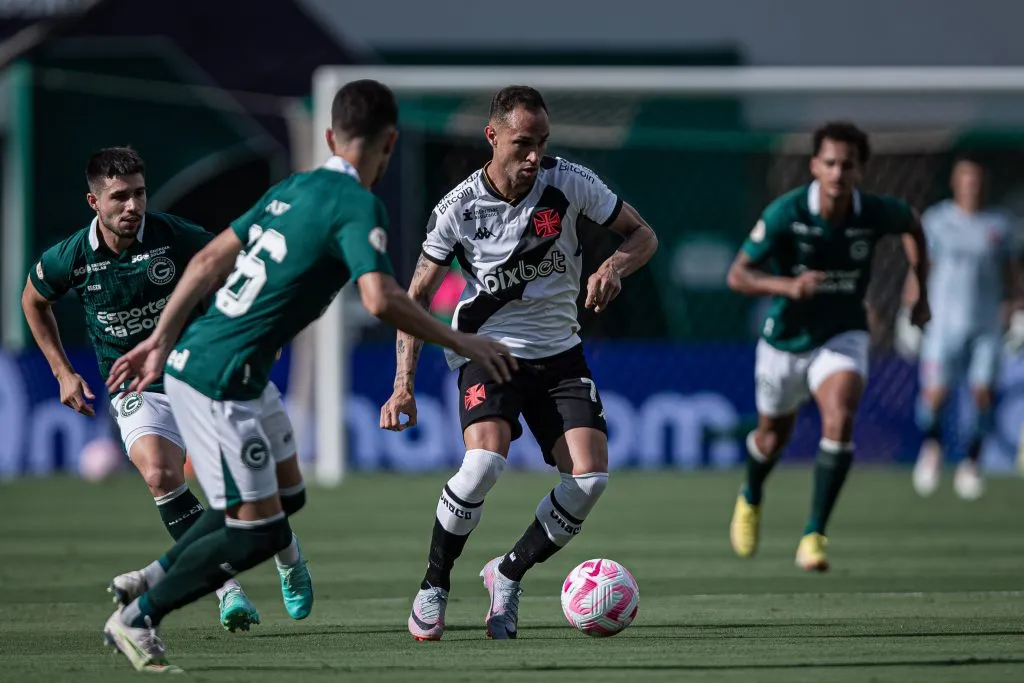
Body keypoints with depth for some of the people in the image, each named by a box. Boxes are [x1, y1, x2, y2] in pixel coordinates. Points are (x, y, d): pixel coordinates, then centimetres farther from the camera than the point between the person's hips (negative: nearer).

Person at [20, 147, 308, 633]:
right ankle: (228, 590, -25)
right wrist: (62, 372, 9)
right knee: (160, 474, -33)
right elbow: (34, 299, 13)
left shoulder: (176, 238, -16)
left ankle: (286, 552, 38)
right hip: (139, 392, 0)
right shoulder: (71, 258, -10)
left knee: (287, 488, 0)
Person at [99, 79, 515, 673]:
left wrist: (161, 341, 19)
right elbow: (381, 299, -26)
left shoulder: (293, 189, 12)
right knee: (259, 533, -1)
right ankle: (138, 619, 10)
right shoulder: (361, 206, -13)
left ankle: (157, 577, 27)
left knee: (281, 486, 24)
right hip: (219, 382, -9)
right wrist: (460, 342, -16)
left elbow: (210, 261, 14)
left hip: (193, 356, 9)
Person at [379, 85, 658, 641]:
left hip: (559, 351, 3)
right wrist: (403, 383, -12)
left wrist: (614, 268, -21)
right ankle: (433, 587, -7)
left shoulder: (569, 183, -9)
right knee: (484, 462, -28)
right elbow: (419, 294, -3)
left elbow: (642, 234, 2)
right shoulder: (459, 208, -13)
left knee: (590, 478, -14)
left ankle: (508, 575, 10)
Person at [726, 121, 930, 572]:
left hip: (842, 337, 0)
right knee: (774, 435, 19)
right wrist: (787, 285, -39)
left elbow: (911, 223, 8)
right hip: (785, 339, 0)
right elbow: (738, 275, -22)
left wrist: (921, 290, 6)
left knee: (840, 420, -27)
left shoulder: (876, 213, -18)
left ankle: (814, 535, -20)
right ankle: (751, 499, 55)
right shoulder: (785, 213, -24)